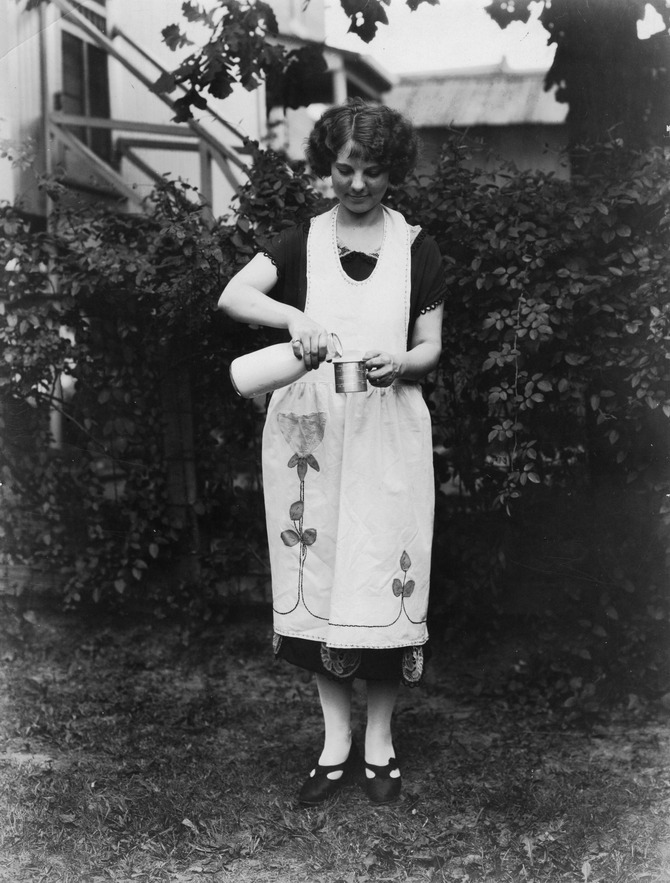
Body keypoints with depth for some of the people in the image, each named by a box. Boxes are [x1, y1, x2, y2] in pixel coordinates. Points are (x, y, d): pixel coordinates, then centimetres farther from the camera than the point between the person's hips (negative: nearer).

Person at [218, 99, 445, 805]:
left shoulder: (417, 248, 6)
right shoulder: (300, 242, 6)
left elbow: (429, 347, 8)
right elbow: (232, 296, -10)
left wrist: (399, 364, -15)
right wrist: (291, 315, -29)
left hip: (388, 432, -1)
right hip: (306, 430, 1)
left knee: (384, 578, 0)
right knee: (316, 579, 4)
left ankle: (379, 739, 17)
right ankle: (335, 740, 18)